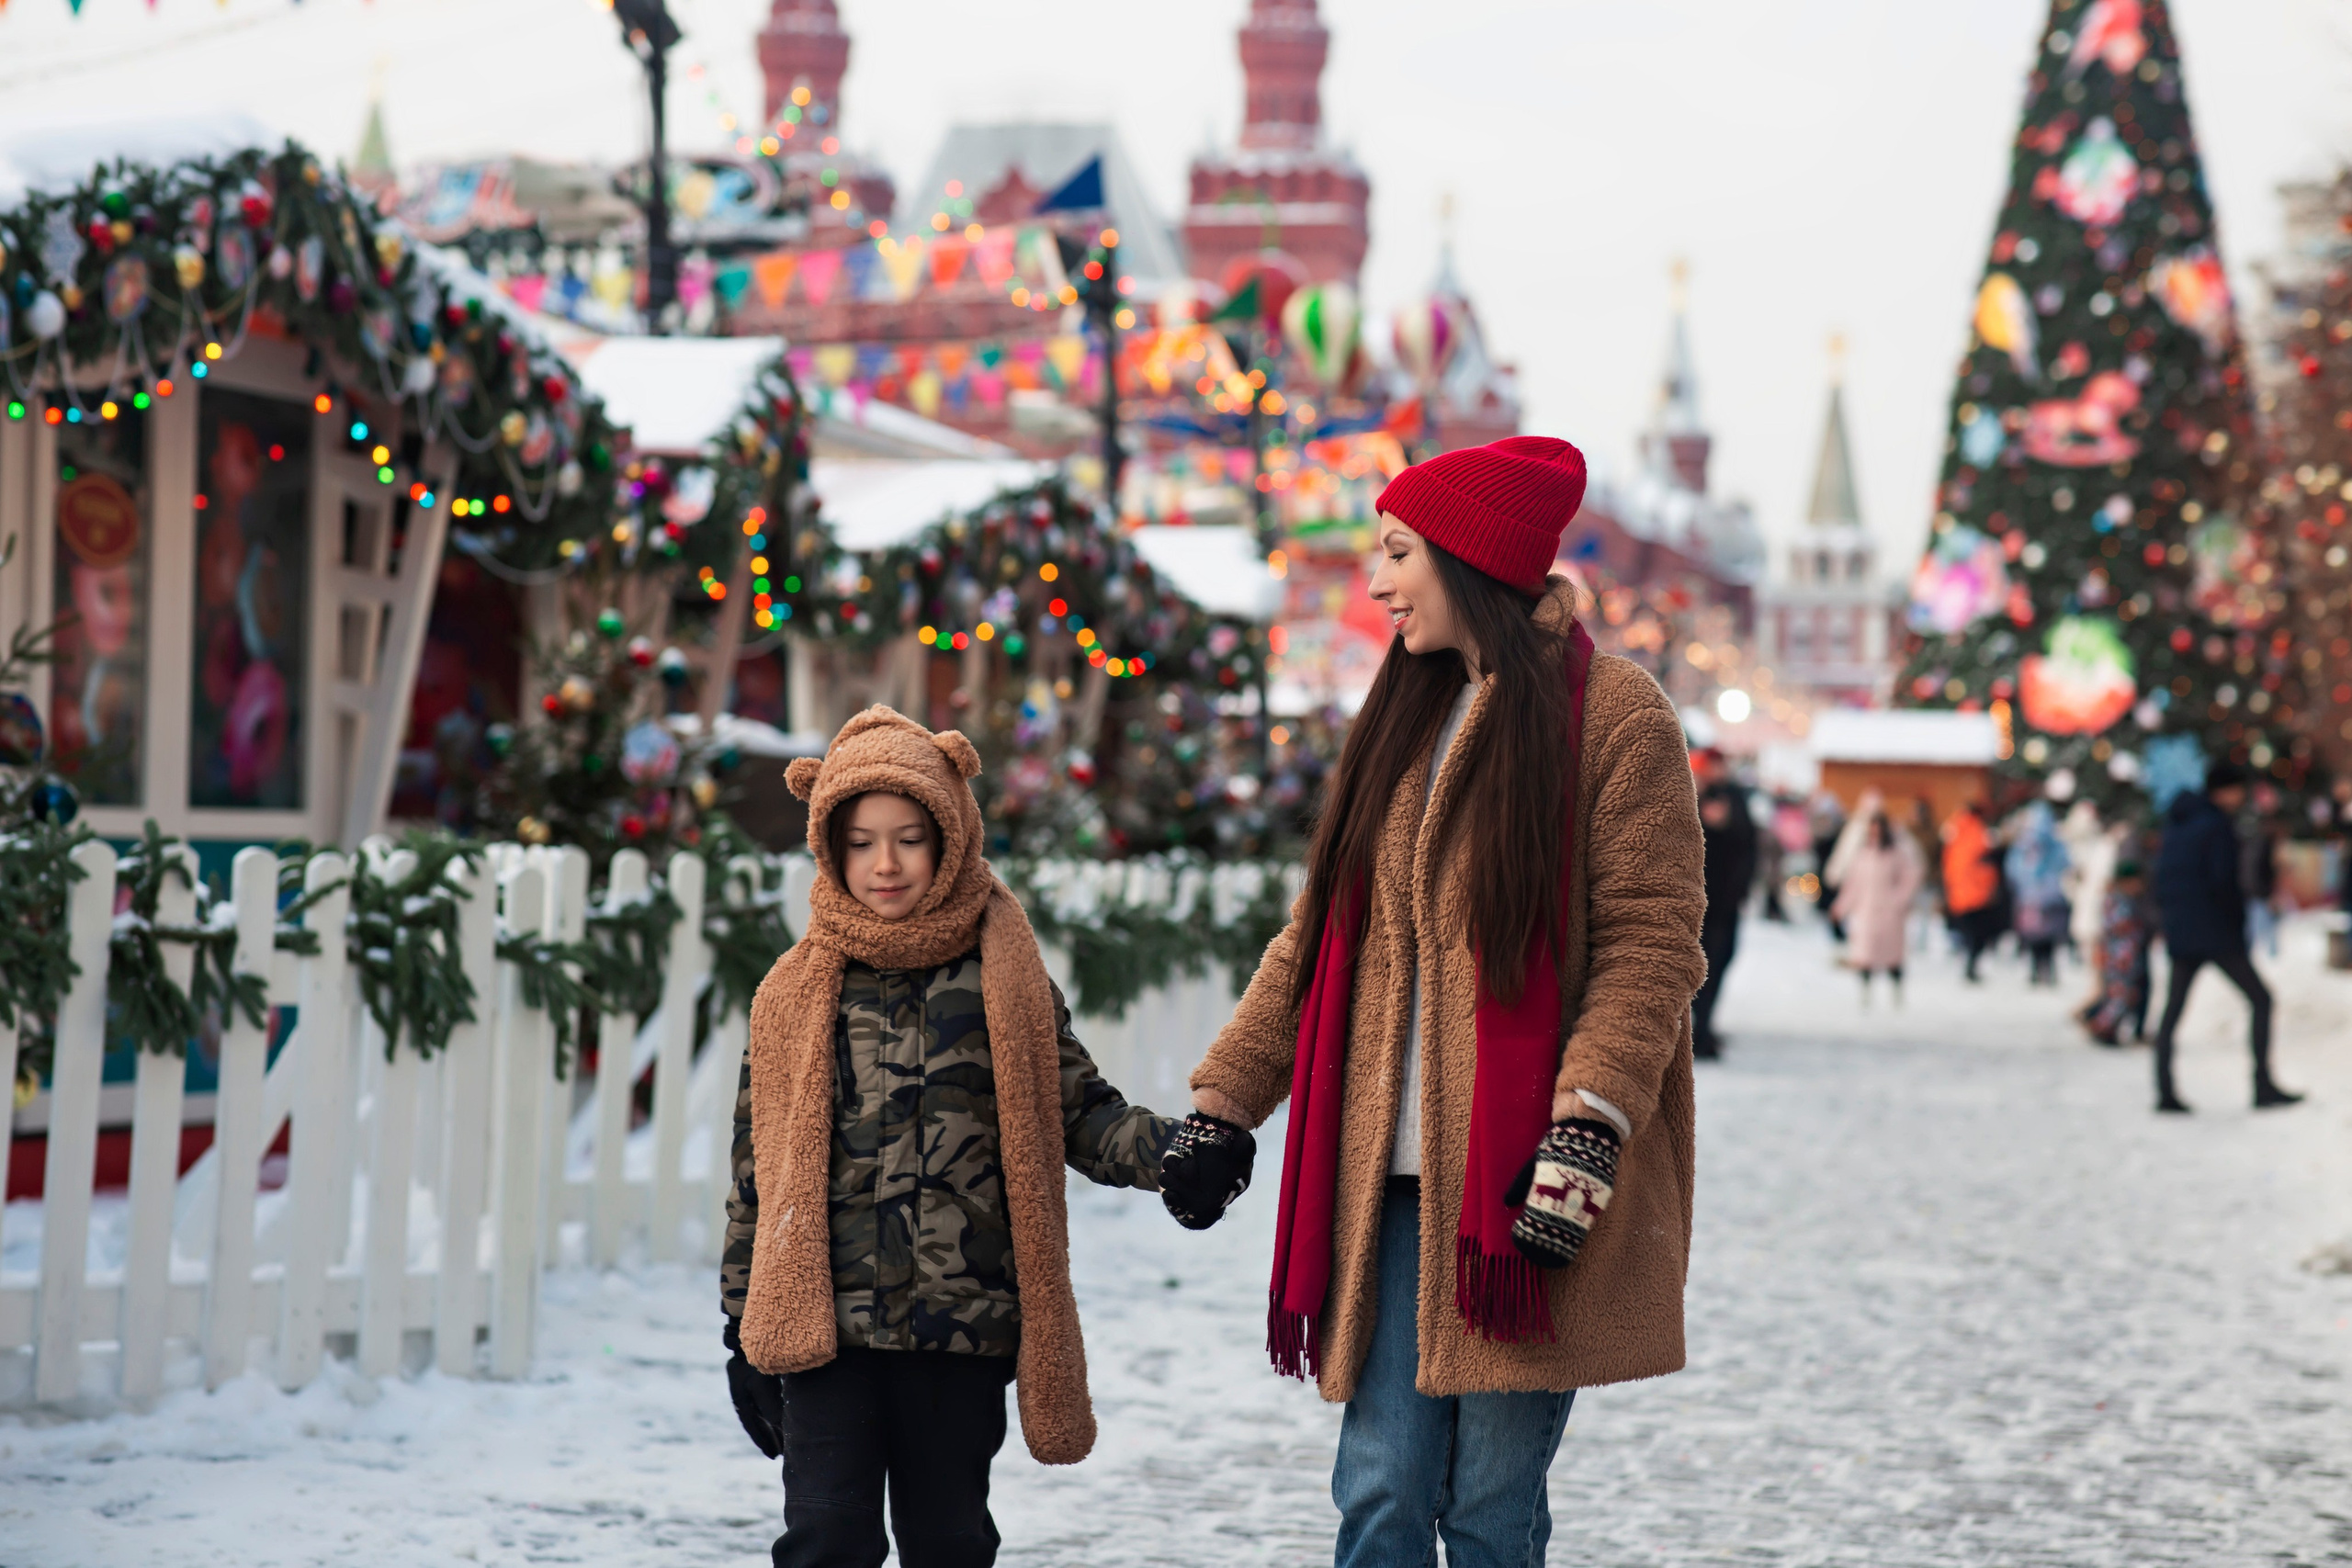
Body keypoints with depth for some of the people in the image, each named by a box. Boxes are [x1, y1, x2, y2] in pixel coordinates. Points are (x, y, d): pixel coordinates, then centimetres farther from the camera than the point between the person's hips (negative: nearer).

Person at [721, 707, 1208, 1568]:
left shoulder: (1005, 984, 4)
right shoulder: (794, 996, 5)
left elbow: (1080, 1114, 6)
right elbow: (760, 1168, 10)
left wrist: (1169, 1149, -15)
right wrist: (744, 1326, 9)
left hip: (966, 1334, 1)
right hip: (825, 1327, -1)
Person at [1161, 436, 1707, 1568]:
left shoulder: (1613, 714, -3)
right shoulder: (1404, 719, 17)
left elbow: (1653, 940, -10)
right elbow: (1319, 933, 19)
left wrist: (1587, 1127, -20)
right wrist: (1220, 1102, 14)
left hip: (1522, 1179, -5)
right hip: (1387, 1182, 5)